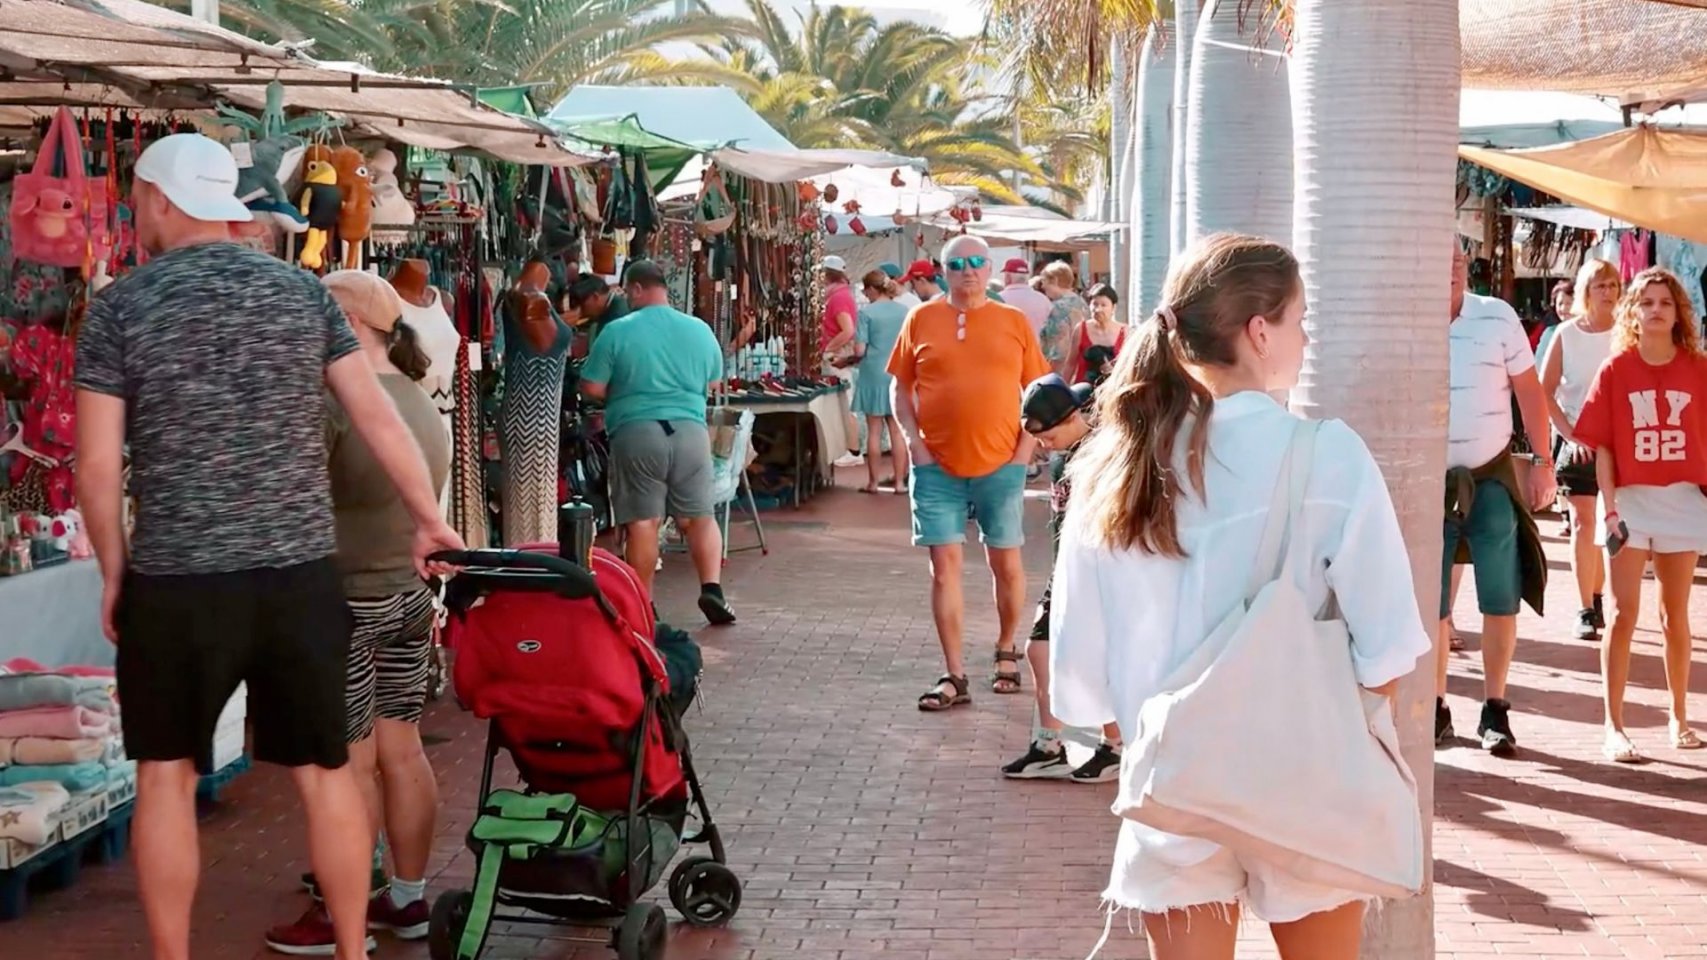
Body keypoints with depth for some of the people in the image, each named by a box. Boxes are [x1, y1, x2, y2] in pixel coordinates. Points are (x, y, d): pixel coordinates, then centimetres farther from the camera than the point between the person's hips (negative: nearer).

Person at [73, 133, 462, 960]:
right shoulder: (302, 292, 4)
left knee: (166, 774, 13)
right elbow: (378, 417, 4)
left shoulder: (119, 307, -3)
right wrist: (428, 520, 13)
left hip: (175, 583, -2)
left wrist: (114, 571, 8)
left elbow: (97, 465, -4)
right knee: (325, 770, 12)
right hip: (301, 576, 2)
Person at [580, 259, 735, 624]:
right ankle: (712, 588, -1)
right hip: (690, 430, 3)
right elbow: (714, 382, 18)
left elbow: (592, 388, -4)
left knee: (642, 522, 3)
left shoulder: (618, 331, -5)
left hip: (636, 432, -3)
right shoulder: (699, 330, 6)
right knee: (700, 516, 12)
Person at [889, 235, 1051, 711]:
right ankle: (954, 676, 5)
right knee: (945, 566, 0)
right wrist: (914, 441, -4)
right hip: (938, 467, 0)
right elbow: (901, 387, 8)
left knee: (1006, 564, 9)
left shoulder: (1014, 322, 4)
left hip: (1000, 466, 0)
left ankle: (1006, 652, 31)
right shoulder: (921, 320, 4)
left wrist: (1026, 448, -3)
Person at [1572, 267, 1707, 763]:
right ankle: (1614, 726, 2)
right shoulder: (1616, 369, -3)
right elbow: (1602, 445, -3)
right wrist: (1611, 507, -9)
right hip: (1630, 499, -1)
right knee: (1624, 613, -3)